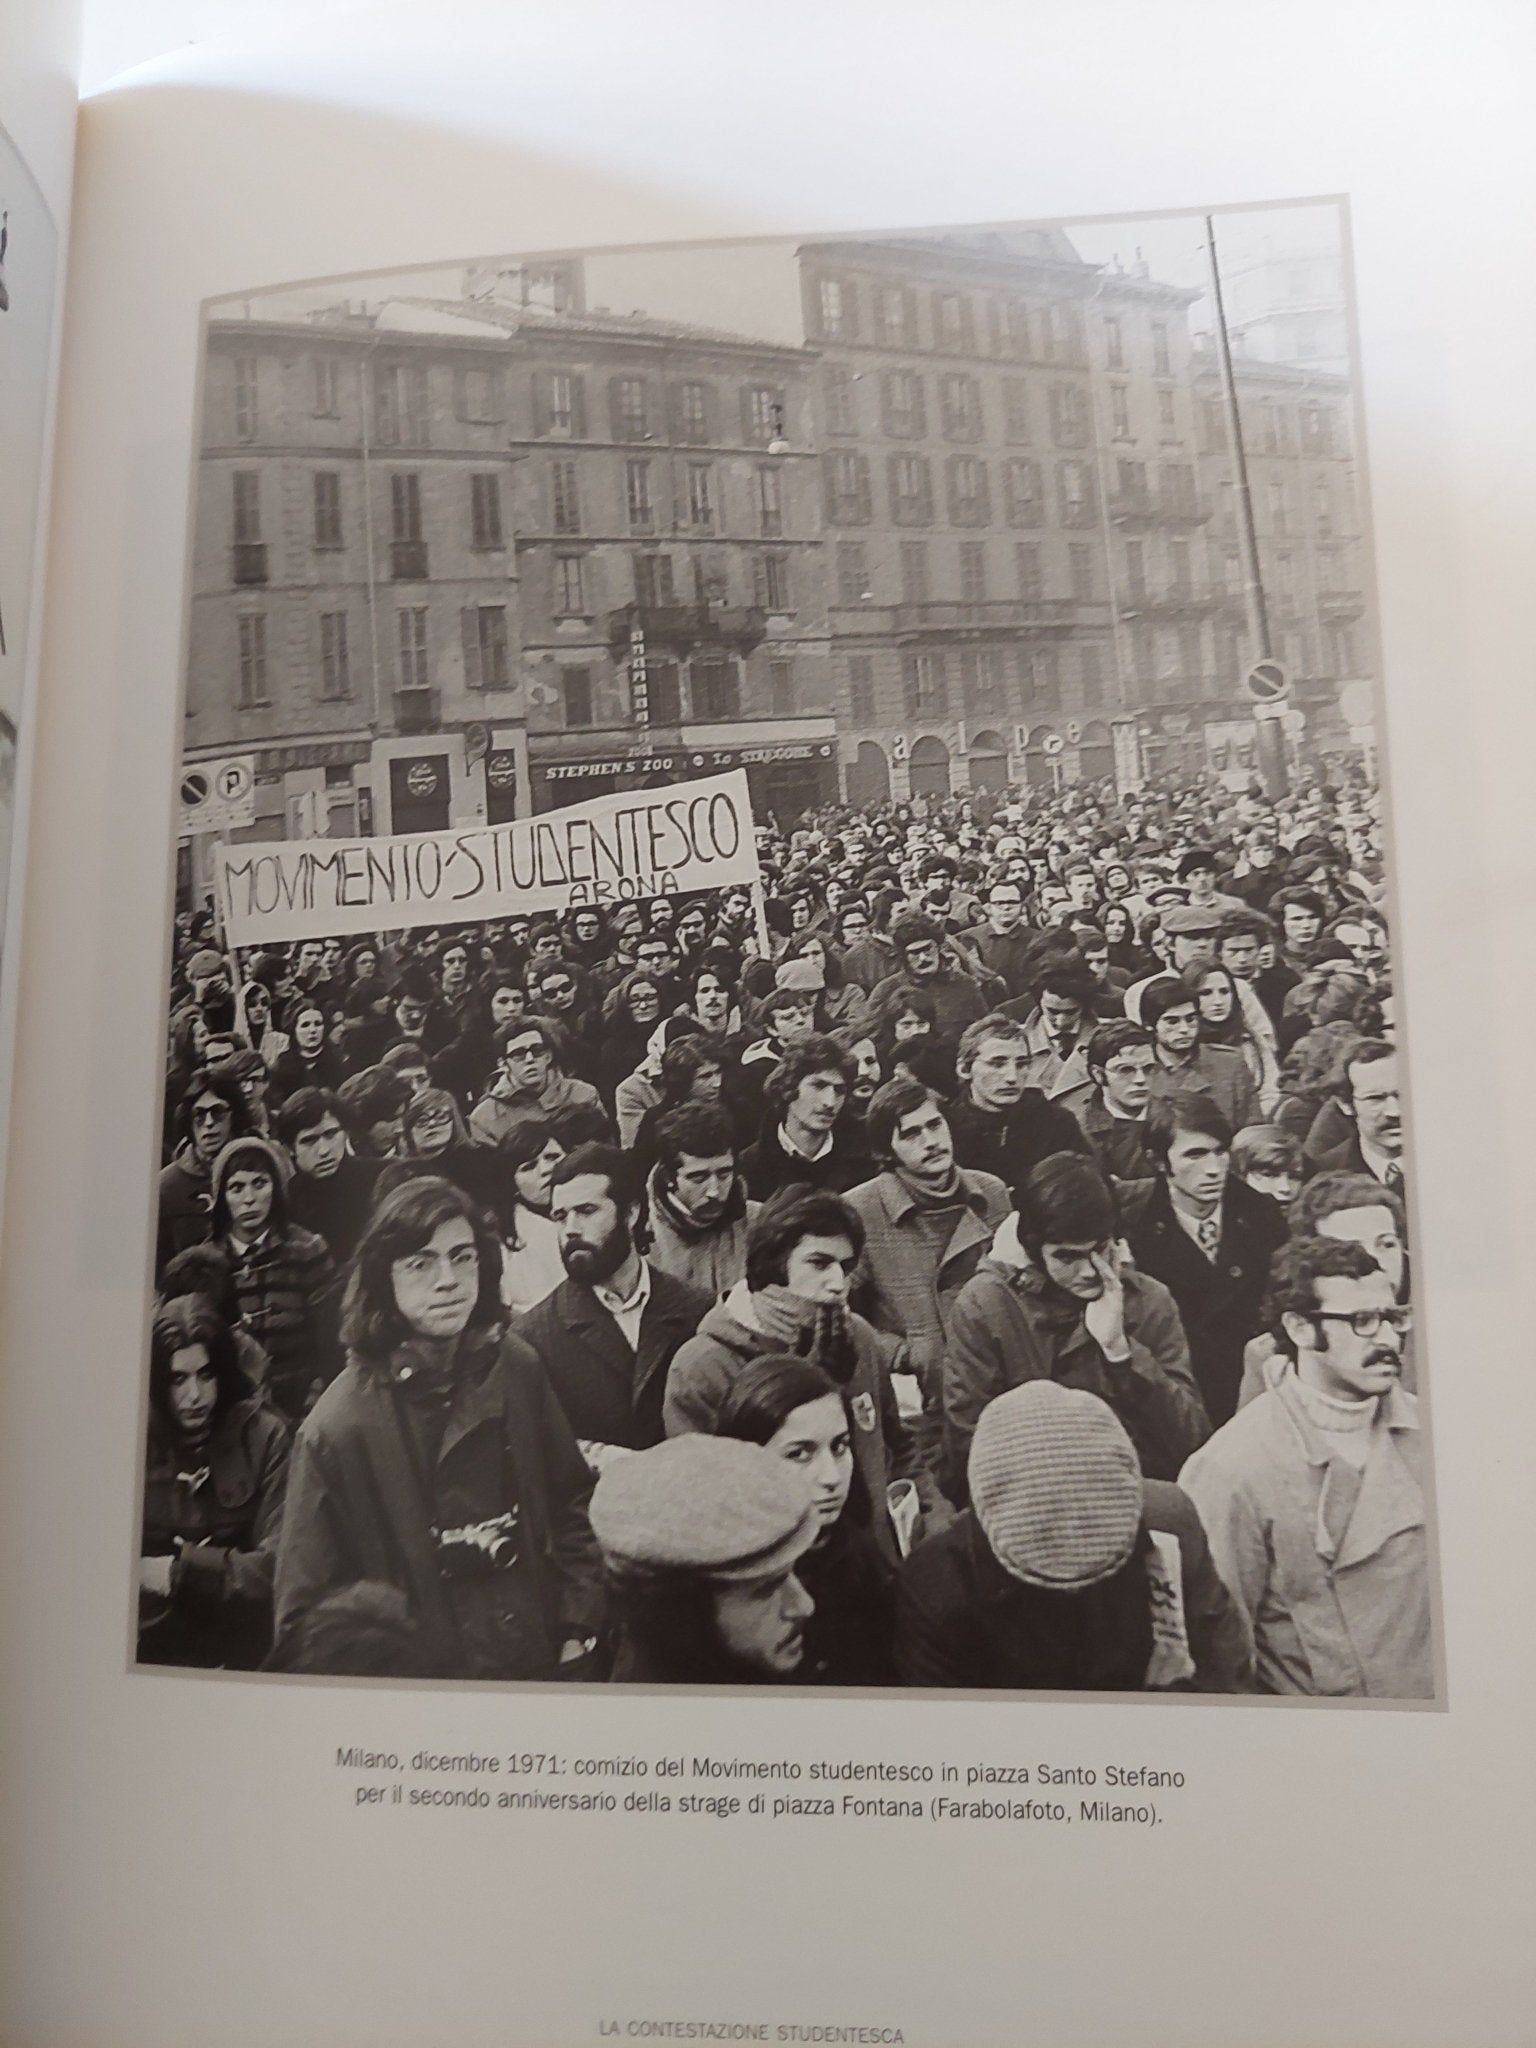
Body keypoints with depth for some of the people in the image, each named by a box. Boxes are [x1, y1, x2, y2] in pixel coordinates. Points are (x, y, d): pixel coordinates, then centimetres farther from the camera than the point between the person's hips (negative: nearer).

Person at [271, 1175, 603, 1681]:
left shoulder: (514, 1368, -7)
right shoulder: (336, 1429, -19)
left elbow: (570, 1503, 3)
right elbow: (307, 1605, -12)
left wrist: (577, 1628, -2)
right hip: (423, 1680, -3)